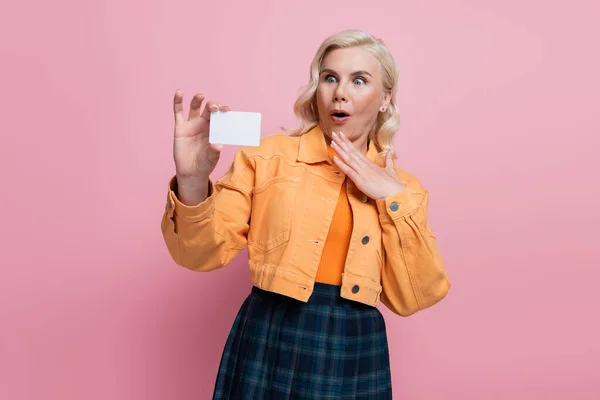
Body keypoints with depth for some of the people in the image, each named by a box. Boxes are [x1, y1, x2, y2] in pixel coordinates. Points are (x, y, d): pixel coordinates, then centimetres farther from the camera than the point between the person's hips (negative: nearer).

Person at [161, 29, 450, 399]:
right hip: (268, 343, -1)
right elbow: (203, 252, -8)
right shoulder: (269, 157, -3)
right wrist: (192, 181, -26)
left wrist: (394, 200, -10)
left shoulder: (400, 187, 4)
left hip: (354, 354, 2)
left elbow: (412, 298, -3)